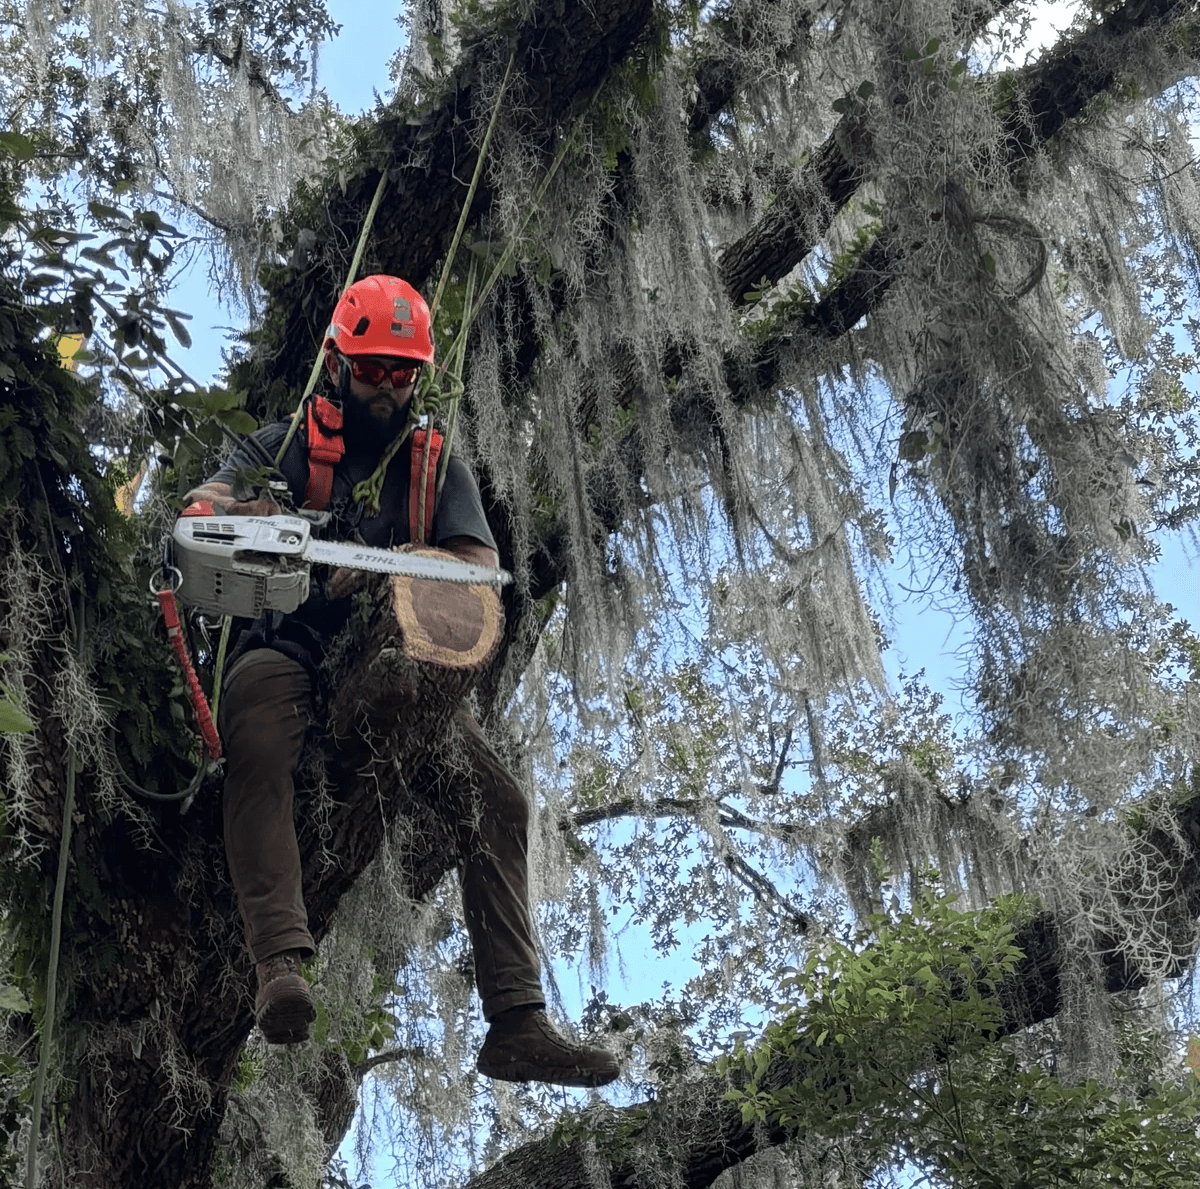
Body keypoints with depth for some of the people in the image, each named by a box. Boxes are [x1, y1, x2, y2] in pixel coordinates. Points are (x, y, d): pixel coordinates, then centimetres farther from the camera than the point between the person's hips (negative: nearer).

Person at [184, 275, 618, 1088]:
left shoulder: (436, 465, 15)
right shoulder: (283, 446, 11)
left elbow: (481, 565, -1)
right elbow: (204, 501, -7)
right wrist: (237, 507, -34)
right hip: (287, 652, -2)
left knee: (499, 802, -16)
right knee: (259, 758, -38)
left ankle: (517, 1025, -19)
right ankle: (283, 963, -51)